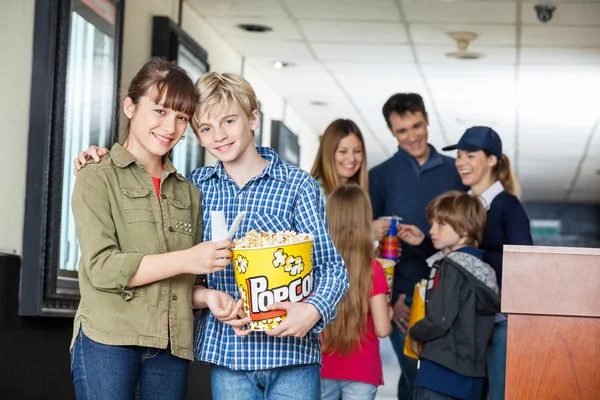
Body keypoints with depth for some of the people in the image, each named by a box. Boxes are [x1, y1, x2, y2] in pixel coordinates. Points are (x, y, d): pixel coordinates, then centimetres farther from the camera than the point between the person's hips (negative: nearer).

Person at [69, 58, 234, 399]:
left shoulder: (188, 193, 16)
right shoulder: (98, 178, 1)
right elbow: (101, 267, -11)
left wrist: (214, 297, -4)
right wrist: (185, 260, -17)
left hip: (172, 349, 5)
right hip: (108, 342, -4)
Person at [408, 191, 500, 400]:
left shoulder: (452, 268, -13)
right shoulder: (482, 268, 12)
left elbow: (439, 320, -21)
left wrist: (414, 333, -1)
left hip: (441, 372, -9)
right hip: (471, 375, 9)